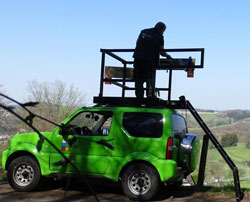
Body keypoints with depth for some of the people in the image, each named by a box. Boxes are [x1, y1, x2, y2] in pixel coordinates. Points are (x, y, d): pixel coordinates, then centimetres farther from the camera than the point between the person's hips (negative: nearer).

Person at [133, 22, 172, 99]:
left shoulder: (143, 32, 12)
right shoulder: (159, 37, 0)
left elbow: (137, 43, 17)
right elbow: (161, 52, 1)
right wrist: (167, 55, 19)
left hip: (138, 58, 3)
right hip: (150, 60, -3)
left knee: (138, 80, 9)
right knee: (150, 81, 8)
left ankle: (139, 97, 8)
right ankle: (150, 97, 7)